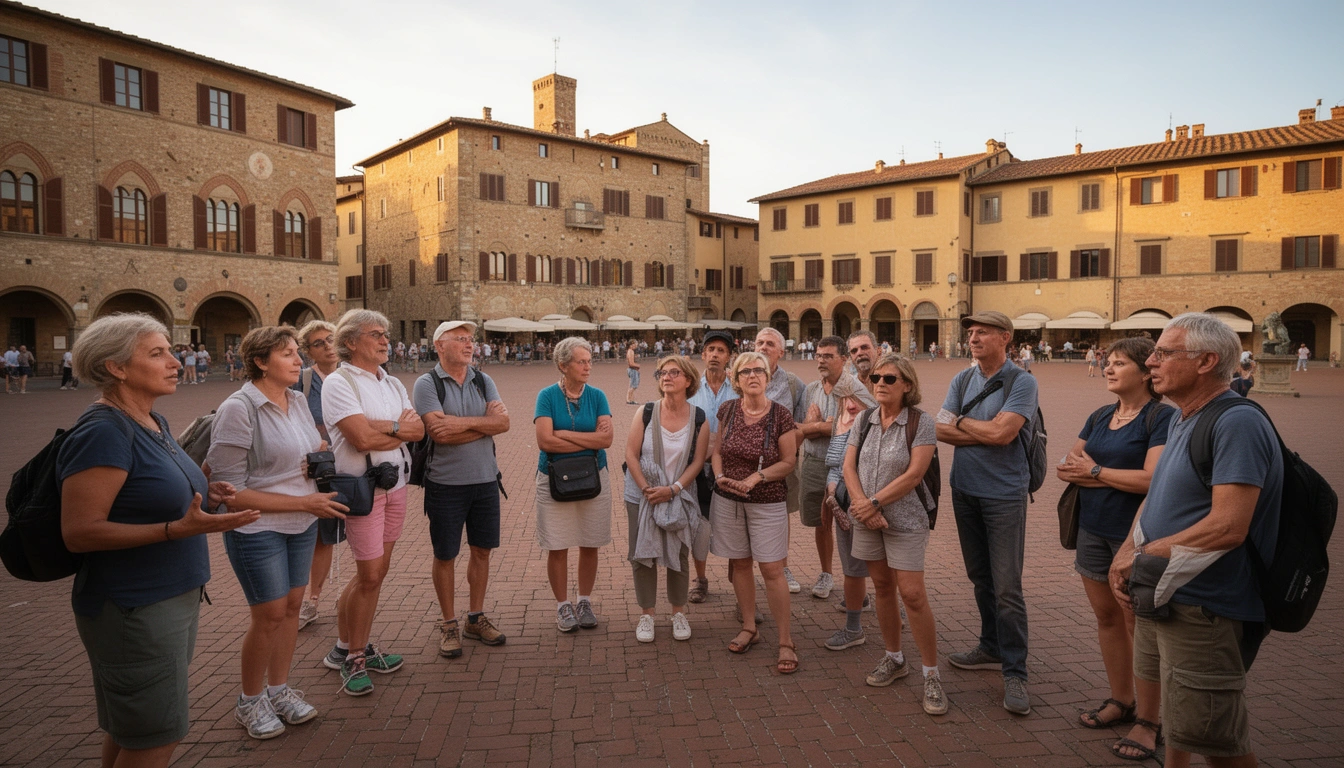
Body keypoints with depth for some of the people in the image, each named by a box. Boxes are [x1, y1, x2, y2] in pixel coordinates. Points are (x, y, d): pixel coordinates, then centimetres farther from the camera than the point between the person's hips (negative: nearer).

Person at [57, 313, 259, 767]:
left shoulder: (153, 422, 8)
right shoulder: (104, 433, -20)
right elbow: (79, 532, -23)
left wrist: (203, 495, 2)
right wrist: (179, 529, -31)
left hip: (174, 597, 9)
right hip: (134, 608, -9)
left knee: (128, 730, 23)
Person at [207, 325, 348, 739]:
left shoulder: (298, 400, 3)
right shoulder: (238, 409, -18)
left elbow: (317, 445, 24)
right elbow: (230, 491, -19)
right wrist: (304, 502, -20)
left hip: (302, 524, 6)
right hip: (258, 529, -6)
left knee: (291, 606, 14)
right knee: (269, 615, 3)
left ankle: (279, 689, 32)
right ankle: (249, 701, 26)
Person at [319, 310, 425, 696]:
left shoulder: (392, 384, 13)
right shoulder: (338, 382, -9)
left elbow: (418, 429, 1)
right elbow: (361, 438, -21)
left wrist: (381, 426, -15)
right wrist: (400, 427, -7)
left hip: (396, 484, 7)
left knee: (377, 570, 12)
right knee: (369, 574, -3)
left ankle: (353, 647, 27)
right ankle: (352, 656, 15)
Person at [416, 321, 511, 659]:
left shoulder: (483, 381, 6)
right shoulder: (427, 384, -8)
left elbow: (503, 422, -7)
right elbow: (439, 432, -21)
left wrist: (463, 422, -20)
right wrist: (486, 424, -11)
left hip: (485, 480, 4)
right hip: (446, 483, -4)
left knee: (482, 550, 12)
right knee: (445, 555, 8)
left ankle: (476, 618, 29)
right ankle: (449, 624, 24)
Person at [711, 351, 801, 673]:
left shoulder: (781, 415, -10)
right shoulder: (728, 410, 0)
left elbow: (789, 462, -7)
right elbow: (717, 450, 9)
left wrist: (756, 477, -19)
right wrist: (720, 475, -10)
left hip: (767, 501, -3)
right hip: (727, 498, 4)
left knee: (772, 569, -4)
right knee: (740, 563, 13)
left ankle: (786, 642, 8)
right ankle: (749, 628, 30)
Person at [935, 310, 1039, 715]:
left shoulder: (1022, 383, -11)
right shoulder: (962, 380, 6)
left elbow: (1002, 432, -22)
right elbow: (941, 430, -4)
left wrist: (961, 422, -7)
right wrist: (986, 433, -13)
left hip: (1004, 495, -6)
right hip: (965, 491, 6)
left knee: (1007, 587, -5)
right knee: (980, 577, 17)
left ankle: (1014, 673, 6)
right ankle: (992, 647, 33)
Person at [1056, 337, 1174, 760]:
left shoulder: (1163, 418, -11)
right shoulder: (1099, 417, 10)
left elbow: (1152, 479, -21)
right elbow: (1067, 466, 7)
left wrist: (1094, 470, -9)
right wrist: (1111, 477, -11)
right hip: (1093, 530, 7)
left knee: (1137, 623, 2)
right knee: (1106, 617, 15)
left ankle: (1148, 721, 16)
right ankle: (1121, 700, 31)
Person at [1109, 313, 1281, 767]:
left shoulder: (1238, 424, -20)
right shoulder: (1181, 419, 11)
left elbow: (1228, 527, -27)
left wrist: (1142, 555, -16)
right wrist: (1126, 553, 0)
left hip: (1205, 607, -9)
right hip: (1162, 594, 9)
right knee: (1175, 713, 24)